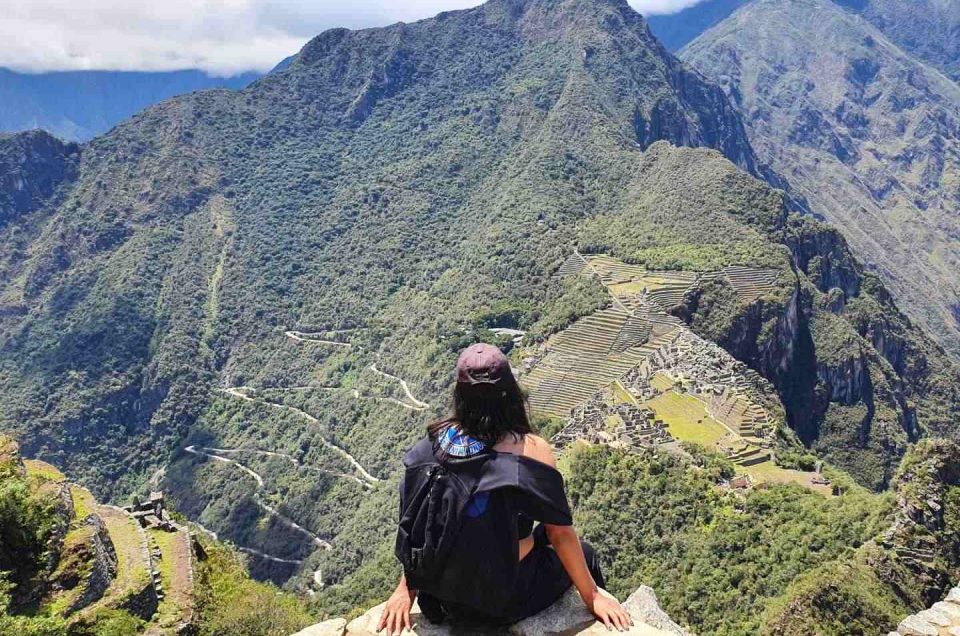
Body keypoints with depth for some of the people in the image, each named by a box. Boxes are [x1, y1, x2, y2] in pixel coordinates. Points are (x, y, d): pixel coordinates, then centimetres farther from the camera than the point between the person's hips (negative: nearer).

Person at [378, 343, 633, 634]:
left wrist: (406, 589, 8)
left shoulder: (436, 441, -12)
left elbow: (413, 519, -3)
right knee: (583, 555, 22)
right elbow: (561, 534, -15)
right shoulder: (531, 449, -24)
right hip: (505, 601, -4)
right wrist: (592, 596, -1)